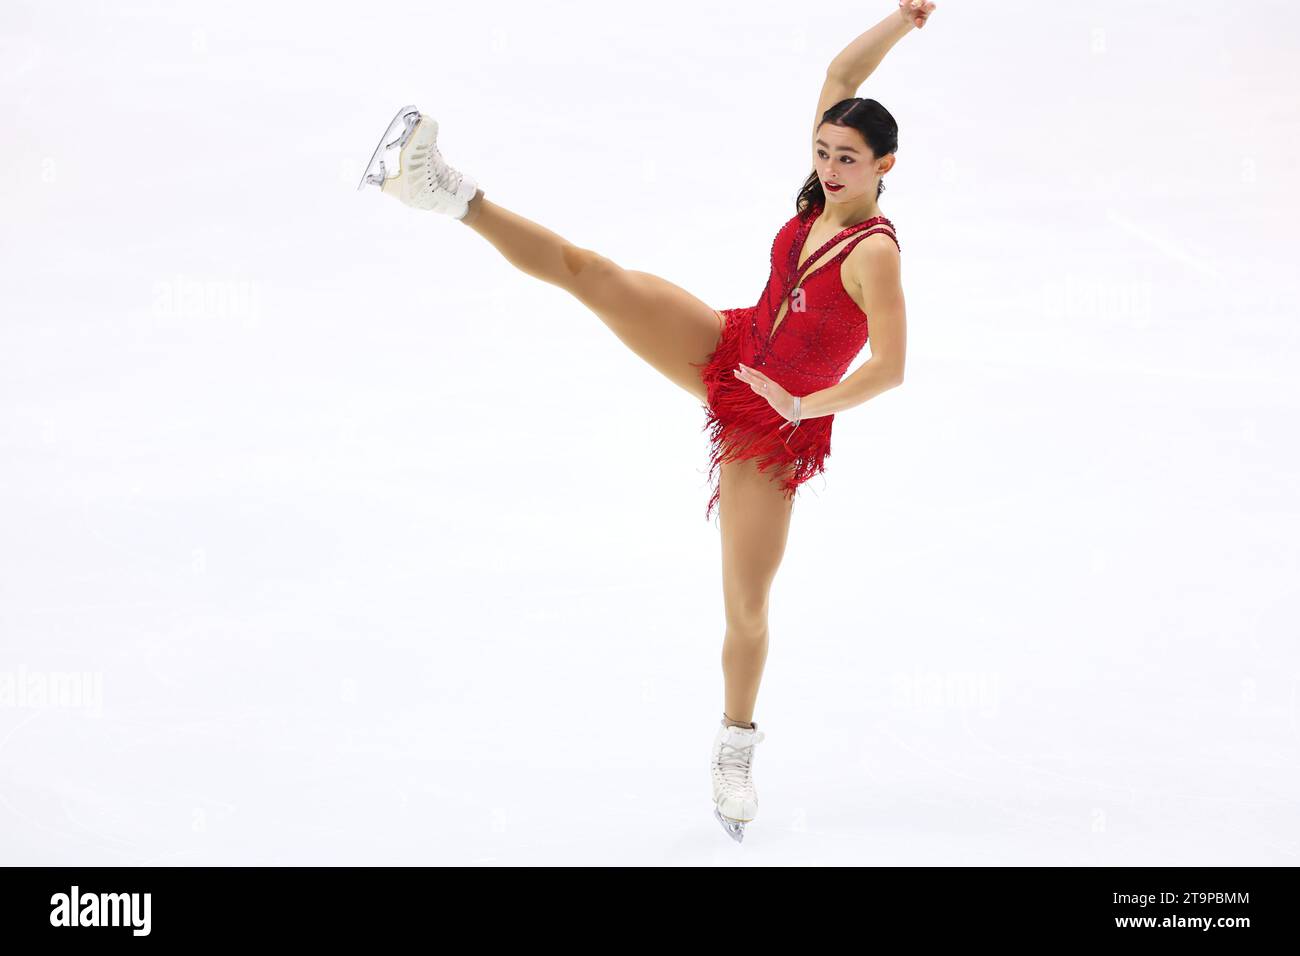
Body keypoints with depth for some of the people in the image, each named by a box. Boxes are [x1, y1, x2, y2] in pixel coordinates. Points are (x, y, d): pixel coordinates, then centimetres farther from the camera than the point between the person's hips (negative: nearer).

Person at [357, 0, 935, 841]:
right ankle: (451, 193, -6)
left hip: (776, 429, -6)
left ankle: (736, 753, 23)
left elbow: (890, 368, -29)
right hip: (726, 355, 6)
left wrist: (801, 408, -20)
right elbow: (840, 76, 3)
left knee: (747, 604, 2)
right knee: (587, 270, -11)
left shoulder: (874, 253, -23)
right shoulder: (822, 199, -3)